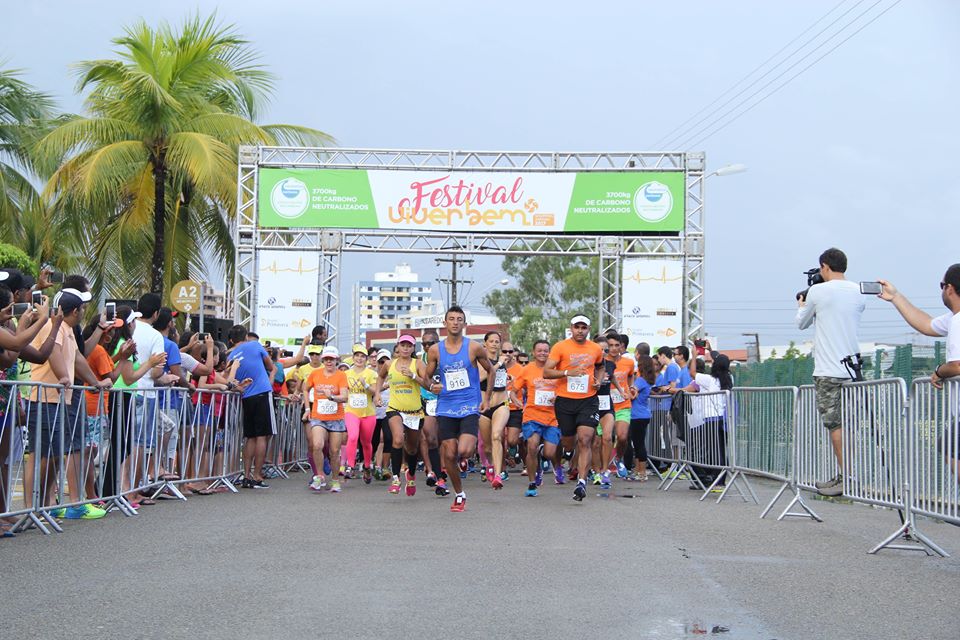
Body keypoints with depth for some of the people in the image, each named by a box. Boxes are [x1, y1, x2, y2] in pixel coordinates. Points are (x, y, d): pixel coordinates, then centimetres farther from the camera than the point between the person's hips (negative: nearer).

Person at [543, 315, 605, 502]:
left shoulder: (596, 349, 7)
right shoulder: (561, 347, -3)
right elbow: (546, 372, -7)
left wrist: (599, 380, 8)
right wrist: (568, 372, -20)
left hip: (588, 400, 1)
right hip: (565, 400, -1)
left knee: (585, 440, -15)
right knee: (568, 442, 9)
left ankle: (581, 482, -17)